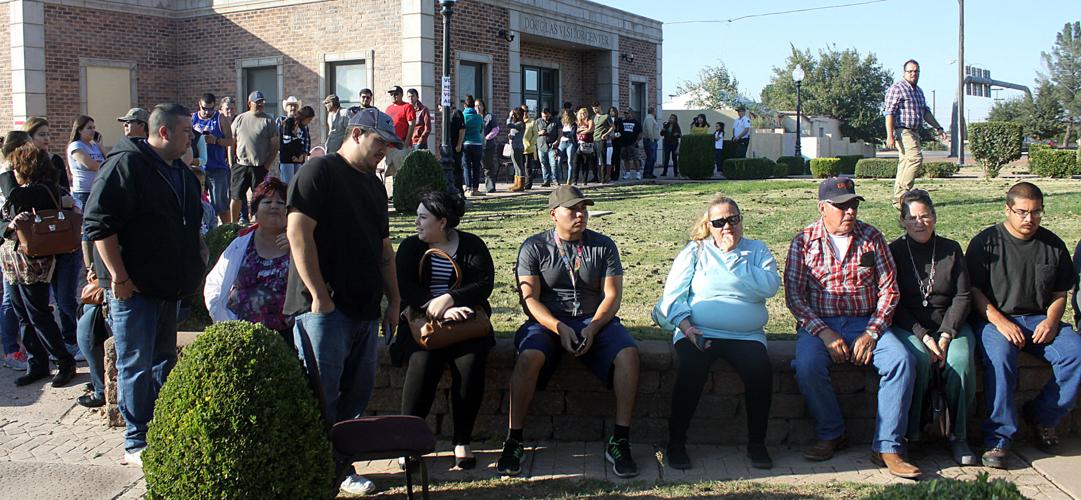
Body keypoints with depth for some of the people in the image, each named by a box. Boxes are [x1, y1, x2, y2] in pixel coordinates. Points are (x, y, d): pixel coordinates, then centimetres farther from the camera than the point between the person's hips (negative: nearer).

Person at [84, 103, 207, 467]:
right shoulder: (126, 164, -14)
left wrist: (198, 248, 13)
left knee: (164, 359, 15)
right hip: (133, 286, -9)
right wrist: (119, 277, -21)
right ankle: (137, 443, 6)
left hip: (170, 286, 9)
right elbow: (98, 223, -20)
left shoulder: (181, 172, 13)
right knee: (136, 365, -2)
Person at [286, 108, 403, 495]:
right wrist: (320, 296, -18)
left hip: (365, 309, 8)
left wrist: (393, 299, 17)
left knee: (356, 393, 10)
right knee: (322, 396, -5)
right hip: (324, 307, -8)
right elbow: (298, 233, -16)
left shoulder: (374, 185, 19)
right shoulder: (320, 171, -6)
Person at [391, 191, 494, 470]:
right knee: (423, 363, -29)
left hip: (465, 318, 0)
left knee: (471, 363, -28)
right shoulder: (410, 247, 10)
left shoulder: (472, 246, 8)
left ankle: (462, 442, -13)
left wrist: (449, 298, -21)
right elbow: (406, 288, -4)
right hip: (422, 321, 0)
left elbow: (485, 284, -5)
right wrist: (438, 310, -20)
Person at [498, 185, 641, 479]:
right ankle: (513, 441, -23)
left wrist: (593, 328, -17)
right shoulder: (534, 247, 4)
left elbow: (612, 296, 2)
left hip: (594, 320, 2)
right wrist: (559, 328, -20)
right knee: (529, 357, -34)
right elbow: (529, 298, -4)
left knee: (628, 353, -28)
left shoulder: (603, 246, 8)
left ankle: (620, 442, -22)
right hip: (548, 321, -2)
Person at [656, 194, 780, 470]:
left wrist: (733, 259, -7)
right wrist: (686, 327, -14)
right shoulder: (695, 251, 12)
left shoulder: (757, 250, 15)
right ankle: (676, 442, -16)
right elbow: (673, 296, 3)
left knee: (761, 372, -28)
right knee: (692, 370, -31)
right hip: (698, 333, -1)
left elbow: (771, 286, -6)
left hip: (746, 336, 1)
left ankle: (757, 443, -8)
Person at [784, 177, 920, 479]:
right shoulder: (803, 241, 2)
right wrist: (824, 332, -16)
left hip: (865, 321, 2)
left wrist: (871, 333, -10)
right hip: (818, 323, -1)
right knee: (807, 366, -32)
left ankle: (887, 448, -18)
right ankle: (831, 434, -7)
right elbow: (793, 294, -4)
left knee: (902, 361, -25)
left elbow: (889, 288, 3)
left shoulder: (871, 237, 6)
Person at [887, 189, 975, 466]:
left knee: (960, 360, -28)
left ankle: (958, 436, -14)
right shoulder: (894, 252, 2)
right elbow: (894, 303, -3)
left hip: (950, 325, 2)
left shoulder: (951, 249, 8)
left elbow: (963, 296, 3)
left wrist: (946, 335, -11)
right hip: (908, 327, -2)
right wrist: (923, 336, -15)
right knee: (918, 359, -33)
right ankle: (909, 434, -20)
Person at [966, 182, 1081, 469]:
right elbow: (973, 290, -4)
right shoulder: (986, 242, 1)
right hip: (994, 318, -4)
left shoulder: (1053, 245, 13)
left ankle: (1041, 416, -3)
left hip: (1038, 319, 4)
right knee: (1000, 355, -36)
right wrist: (1001, 322, -17)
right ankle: (998, 437, -28)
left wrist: (1051, 321, -5)